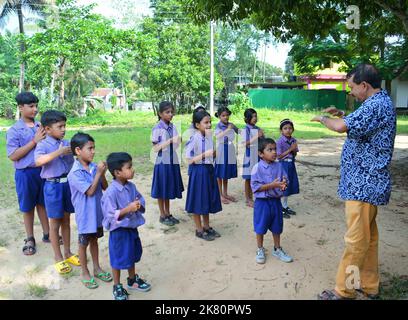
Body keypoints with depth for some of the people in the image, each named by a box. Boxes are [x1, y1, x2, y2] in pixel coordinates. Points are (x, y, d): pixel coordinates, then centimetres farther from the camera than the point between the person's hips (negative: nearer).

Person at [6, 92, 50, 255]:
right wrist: (34, 141, -19)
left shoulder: (41, 126, 1)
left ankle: (47, 234, 33)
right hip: (25, 173, -3)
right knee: (28, 207, 12)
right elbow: (13, 156, -15)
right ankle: (30, 239, 28)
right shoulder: (14, 130, -9)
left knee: (43, 203, 17)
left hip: (43, 170, 3)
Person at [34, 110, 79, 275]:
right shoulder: (43, 145, -11)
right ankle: (58, 258, 20)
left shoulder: (67, 144, 4)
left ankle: (68, 252, 30)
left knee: (66, 220, 16)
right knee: (55, 223, 7)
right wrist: (59, 152, -31)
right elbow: (38, 161, -31)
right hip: (53, 186, -5)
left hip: (68, 184, 5)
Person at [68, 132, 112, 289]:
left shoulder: (94, 167, -4)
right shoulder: (75, 173, -21)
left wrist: (102, 174, -17)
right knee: (83, 243, 12)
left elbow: (105, 187, 0)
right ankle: (85, 273, 28)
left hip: (98, 212, 6)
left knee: (94, 240, 21)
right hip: (85, 215, -6)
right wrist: (98, 173, -21)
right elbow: (90, 191, -23)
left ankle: (97, 268, 36)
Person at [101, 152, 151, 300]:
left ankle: (132, 280, 45)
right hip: (119, 231, -7)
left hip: (132, 228, 7)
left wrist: (139, 205, -14)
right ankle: (117, 287, 31)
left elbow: (141, 199, 8)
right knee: (118, 259, 10)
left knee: (132, 256, 24)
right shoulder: (111, 192, -25)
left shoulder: (131, 186, -3)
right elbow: (111, 215, -25)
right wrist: (128, 209, -31)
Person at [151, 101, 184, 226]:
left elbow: (175, 145, 9)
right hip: (162, 163, -5)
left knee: (169, 189, 16)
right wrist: (170, 140, -23)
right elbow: (156, 148, -15)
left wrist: (180, 141, -12)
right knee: (162, 190, 8)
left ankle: (168, 214, 29)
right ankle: (162, 216, 22)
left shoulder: (173, 127, 3)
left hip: (173, 162, 5)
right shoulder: (157, 129, -12)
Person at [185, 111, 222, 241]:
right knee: (198, 201, 5)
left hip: (209, 170, 8)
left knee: (208, 199, 17)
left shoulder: (209, 137, 5)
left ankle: (206, 227, 32)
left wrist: (215, 153, -4)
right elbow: (189, 160, -18)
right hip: (198, 171, -7)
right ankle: (199, 230, 19)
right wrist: (205, 154, -23)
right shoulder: (194, 138, -17)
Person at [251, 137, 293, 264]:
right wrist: (272, 185, -25)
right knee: (261, 227, 9)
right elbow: (255, 186, -18)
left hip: (276, 201, 4)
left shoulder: (279, 166, -1)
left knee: (276, 227, 17)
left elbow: (285, 180, 4)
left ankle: (277, 249, 36)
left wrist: (284, 184, -20)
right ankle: (260, 250, 29)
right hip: (262, 202, -4)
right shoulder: (257, 168, -15)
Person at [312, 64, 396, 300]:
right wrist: (341, 114, 17)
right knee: (368, 236, 17)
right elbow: (362, 122, 32)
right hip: (368, 182, 11)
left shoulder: (376, 105, -19)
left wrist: (323, 118, -8)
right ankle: (369, 285, 30)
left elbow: (341, 127, -29)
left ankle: (344, 291, 9)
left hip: (363, 184, -11)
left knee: (357, 240, -2)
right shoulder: (381, 102, 14)